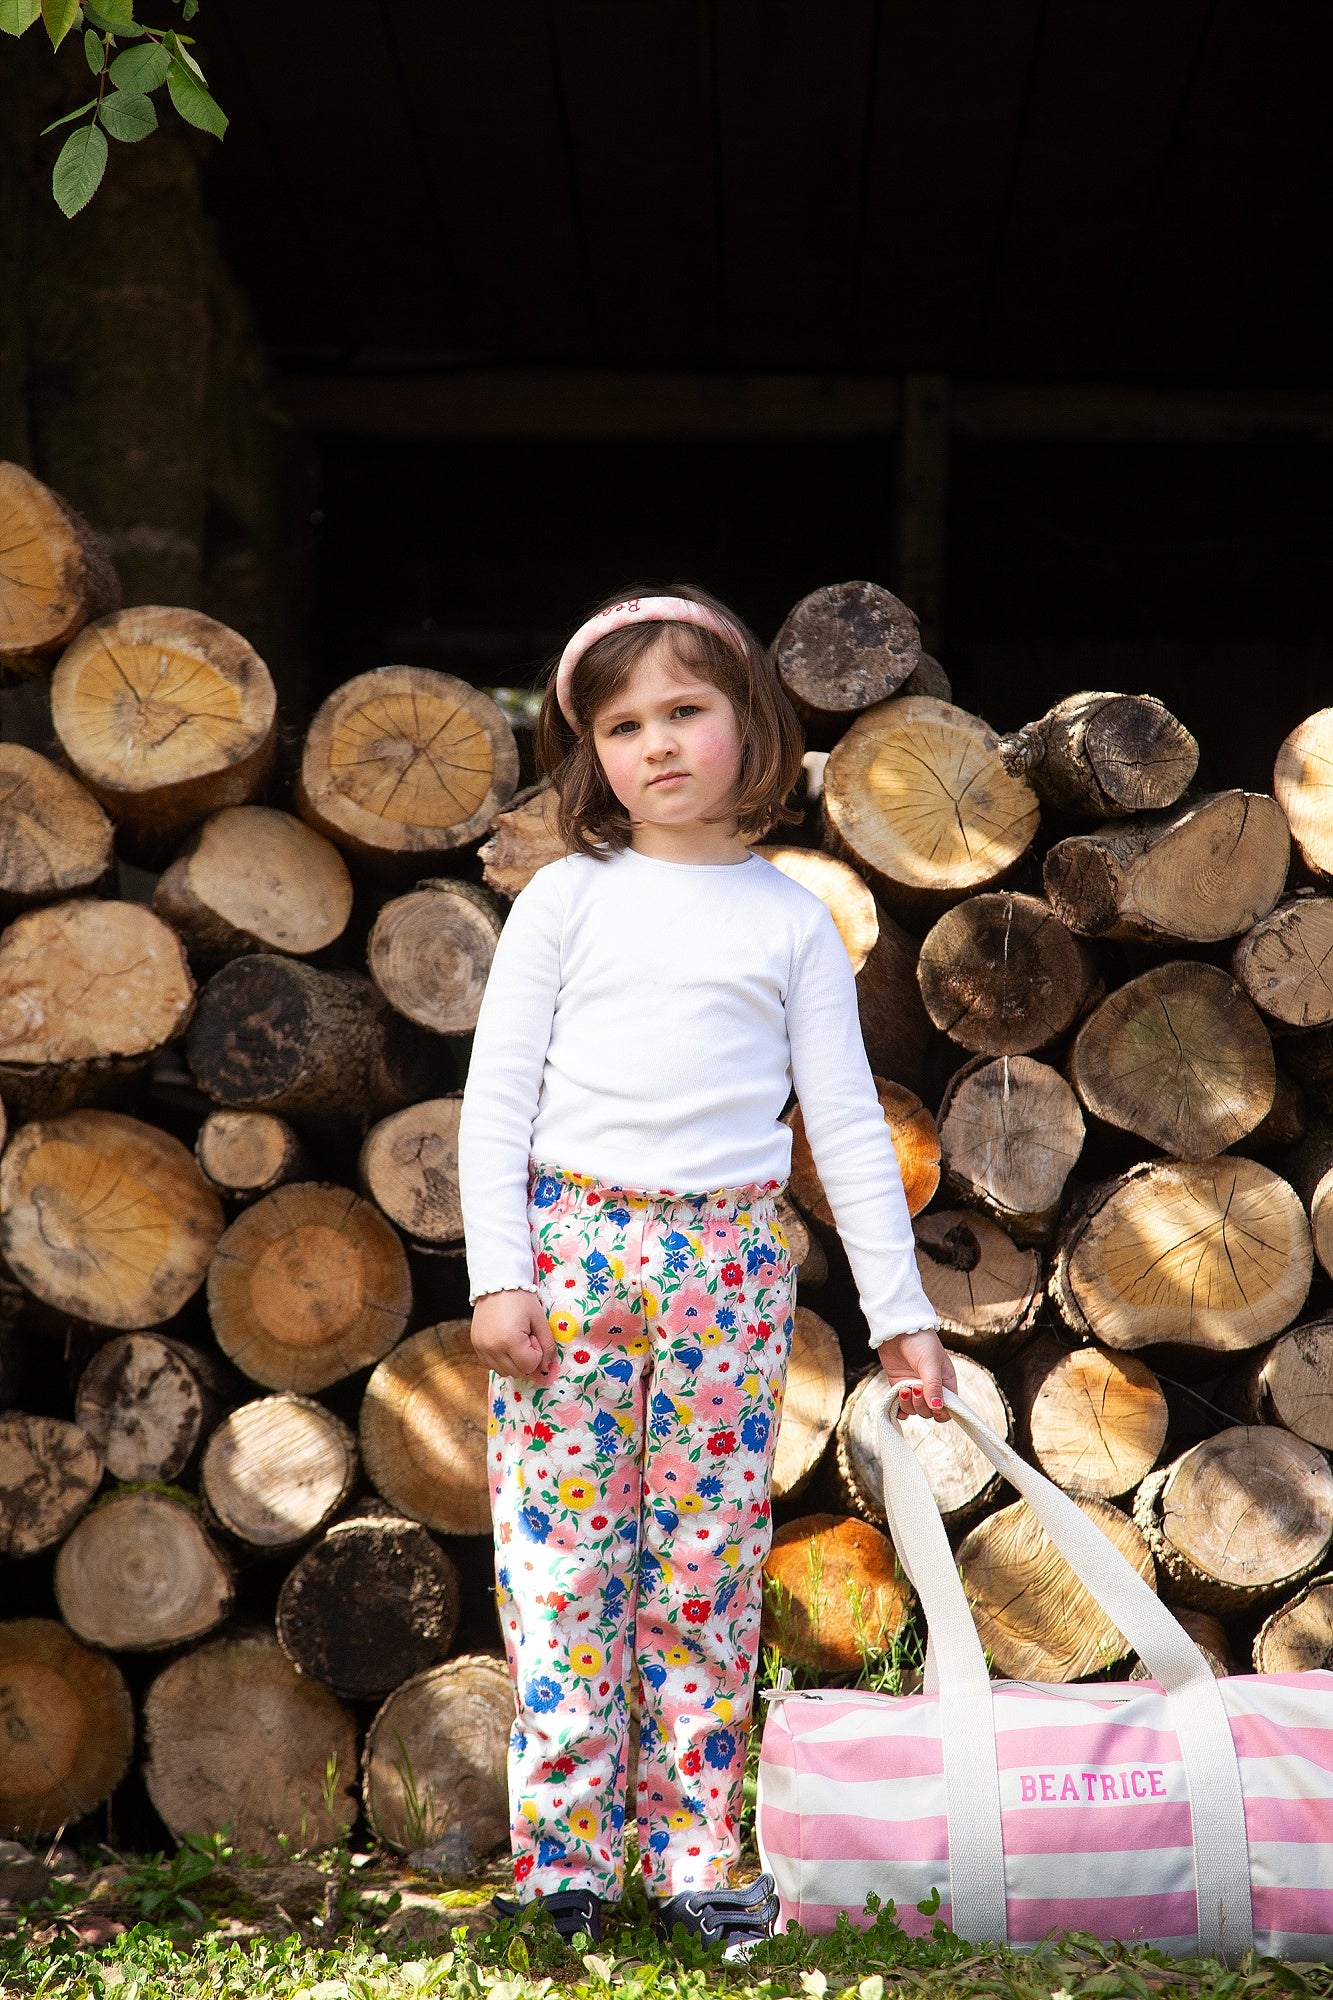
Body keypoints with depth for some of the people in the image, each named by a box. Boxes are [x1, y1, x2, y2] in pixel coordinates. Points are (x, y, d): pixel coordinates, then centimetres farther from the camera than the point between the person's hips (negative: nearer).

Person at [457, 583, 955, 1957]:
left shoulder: (791, 920, 8)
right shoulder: (569, 900, 5)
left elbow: (848, 1122, 9)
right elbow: (496, 1095, 3)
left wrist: (899, 1308, 5)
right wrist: (498, 1275, -6)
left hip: (728, 1264, 1)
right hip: (570, 1244, -1)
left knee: (708, 1562, 3)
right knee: (561, 1553, -2)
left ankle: (694, 1859, 10)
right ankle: (564, 1857, 5)